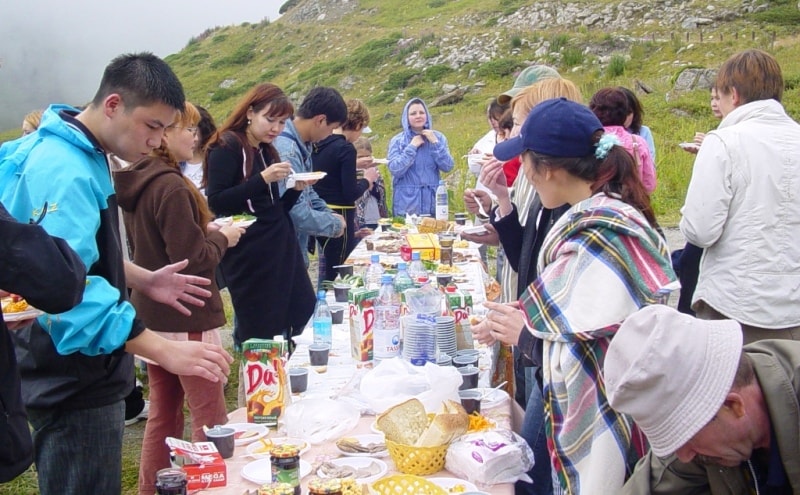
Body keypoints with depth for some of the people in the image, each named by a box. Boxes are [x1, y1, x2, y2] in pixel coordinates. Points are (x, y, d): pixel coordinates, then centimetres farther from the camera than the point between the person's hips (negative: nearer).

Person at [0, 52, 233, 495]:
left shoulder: (82, 156, 9)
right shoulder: (63, 171, -24)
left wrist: (141, 279, 8)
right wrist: (163, 350, -38)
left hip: (85, 374, 10)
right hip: (72, 383, -10)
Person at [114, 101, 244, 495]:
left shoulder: (136, 182, 6)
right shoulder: (170, 187, -20)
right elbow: (193, 259, -22)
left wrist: (205, 231, 8)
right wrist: (222, 238, -5)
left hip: (152, 314, 9)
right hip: (185, 318, -9)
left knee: (163, 414, 18)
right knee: (210, 418, 0)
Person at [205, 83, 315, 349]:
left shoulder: (267, 151, 16)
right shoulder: (227, 147, -7)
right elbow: (217, 202, -17)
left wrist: (296, 190, 0)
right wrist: (263, 178, -21)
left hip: (281, 250, 8)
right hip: (248, 254, -8)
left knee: (302, 317, 4)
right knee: (261, 331, -3)